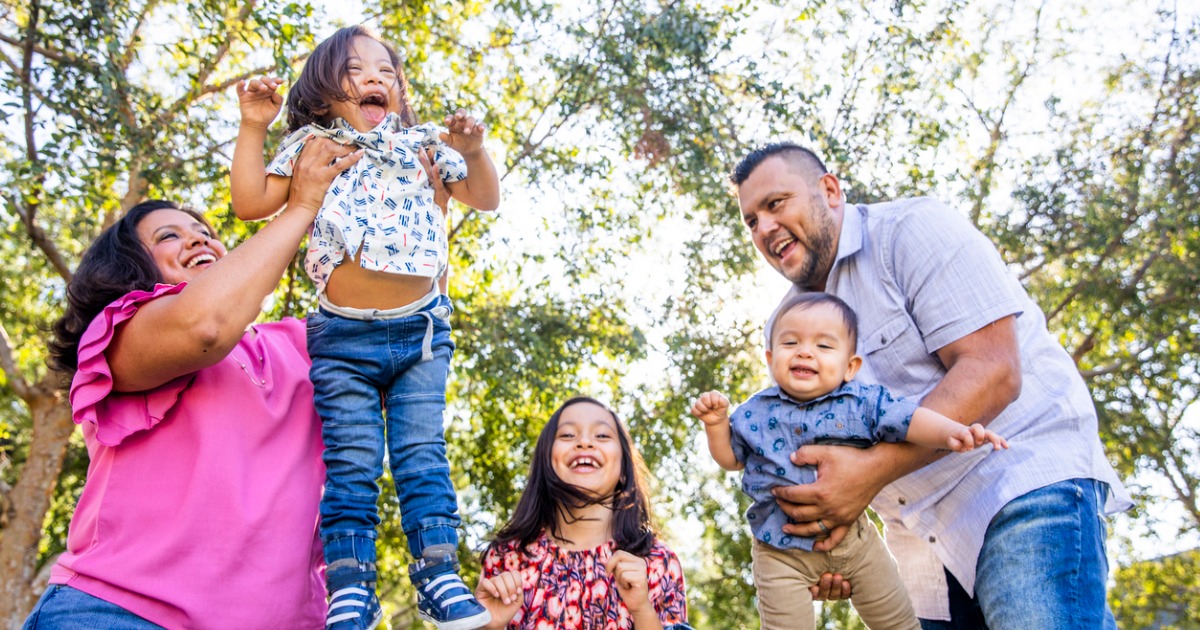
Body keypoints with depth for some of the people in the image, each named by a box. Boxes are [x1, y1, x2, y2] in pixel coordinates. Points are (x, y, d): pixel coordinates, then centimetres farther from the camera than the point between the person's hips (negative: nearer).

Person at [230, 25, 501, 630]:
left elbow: (486, 199, 14)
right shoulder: (313, 146, 12)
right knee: (352, 462, -3)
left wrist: (472, 151, -4)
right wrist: (253, 128, 2)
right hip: (343, 336, -1)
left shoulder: (421, 144, 15)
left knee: (421, 452, -1)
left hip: (421, 329, 1)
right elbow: (251, 202, 6)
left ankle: (438, 572, 2)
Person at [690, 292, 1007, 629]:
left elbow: (908, 417, -15)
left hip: (852, 536, 1)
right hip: (782, 550, -1)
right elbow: (731, 458, 8)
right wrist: (717, 423, -9)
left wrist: (953, 432, -33)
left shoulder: (862, 402, -6)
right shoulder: (756, 412, -3)